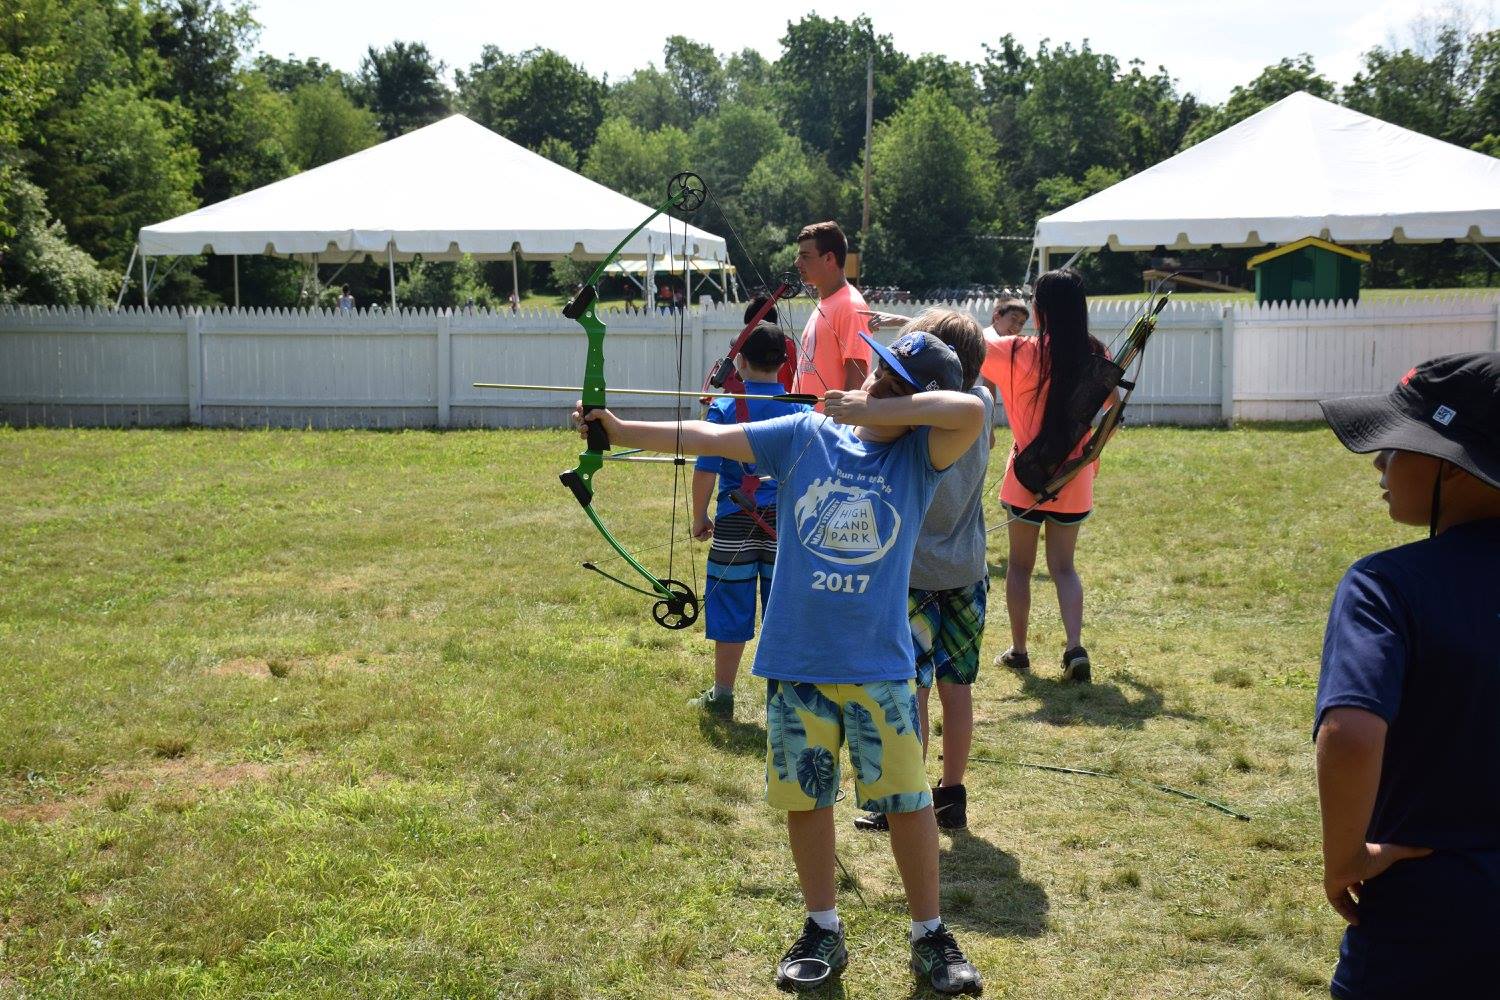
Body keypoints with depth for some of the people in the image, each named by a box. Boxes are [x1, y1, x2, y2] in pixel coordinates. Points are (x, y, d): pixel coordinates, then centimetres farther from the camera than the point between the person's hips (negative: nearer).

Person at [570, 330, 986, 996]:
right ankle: (823, 932, 29)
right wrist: (621, 431, -4)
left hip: (879, 665, -2)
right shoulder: (805, 435, 0)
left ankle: (930, 936, 22)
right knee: (805, 796, 12)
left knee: (907, 801, 5)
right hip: (795, 660, 2)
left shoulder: (920, 454, -6)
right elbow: (711, 439, 1)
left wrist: (872, 412, -19)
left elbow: (970, 411, -26)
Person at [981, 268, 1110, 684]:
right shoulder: (1096, 356, -4)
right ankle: (1075, 647, -3)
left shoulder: (1019, 352, -13)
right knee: (1063, 566, 13)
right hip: (1073, 478, 3)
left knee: (1020, 564, 13)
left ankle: (1018, 650, 19)